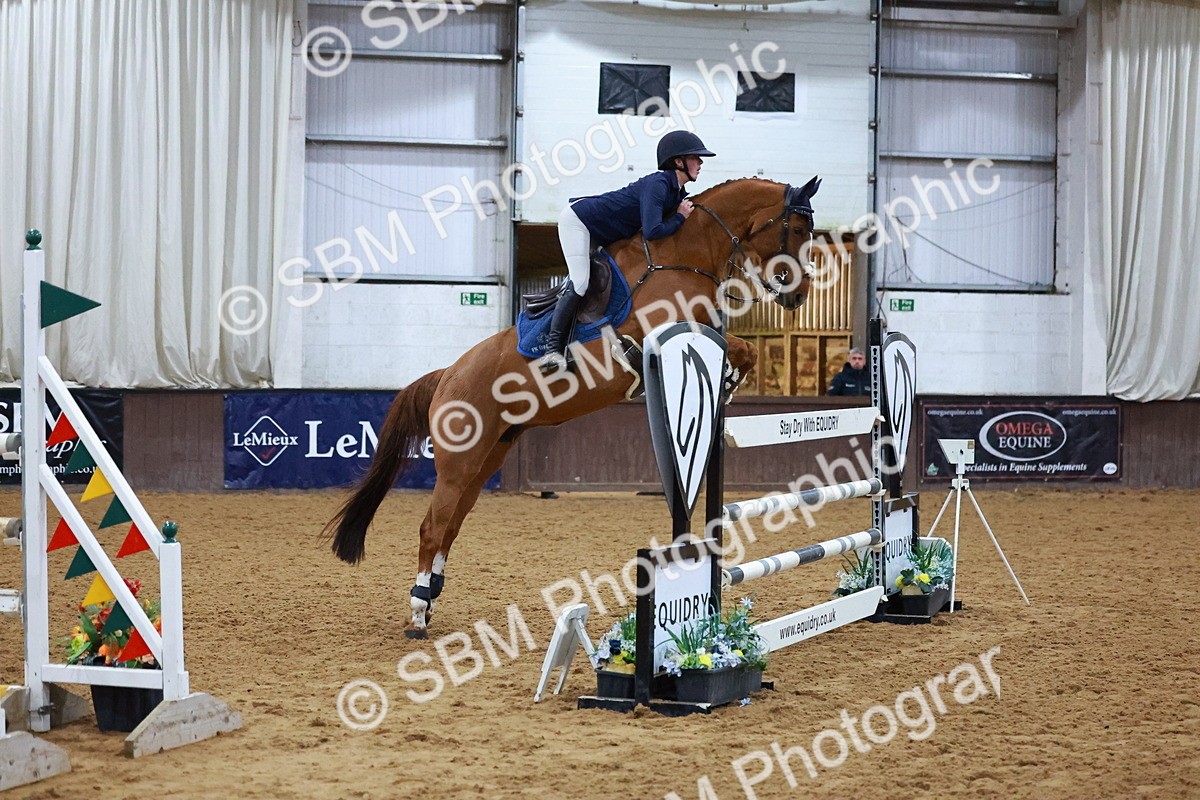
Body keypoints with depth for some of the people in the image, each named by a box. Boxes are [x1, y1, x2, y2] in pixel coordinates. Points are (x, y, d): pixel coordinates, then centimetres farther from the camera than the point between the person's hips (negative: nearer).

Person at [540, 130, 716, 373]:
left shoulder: (677, 194, 2)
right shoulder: (657, 185, -26)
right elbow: (652, 232, -36)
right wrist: (680, 218, -20)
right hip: (578, 219, -11)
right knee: (579, 284, -19)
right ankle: (553, 347, -17)